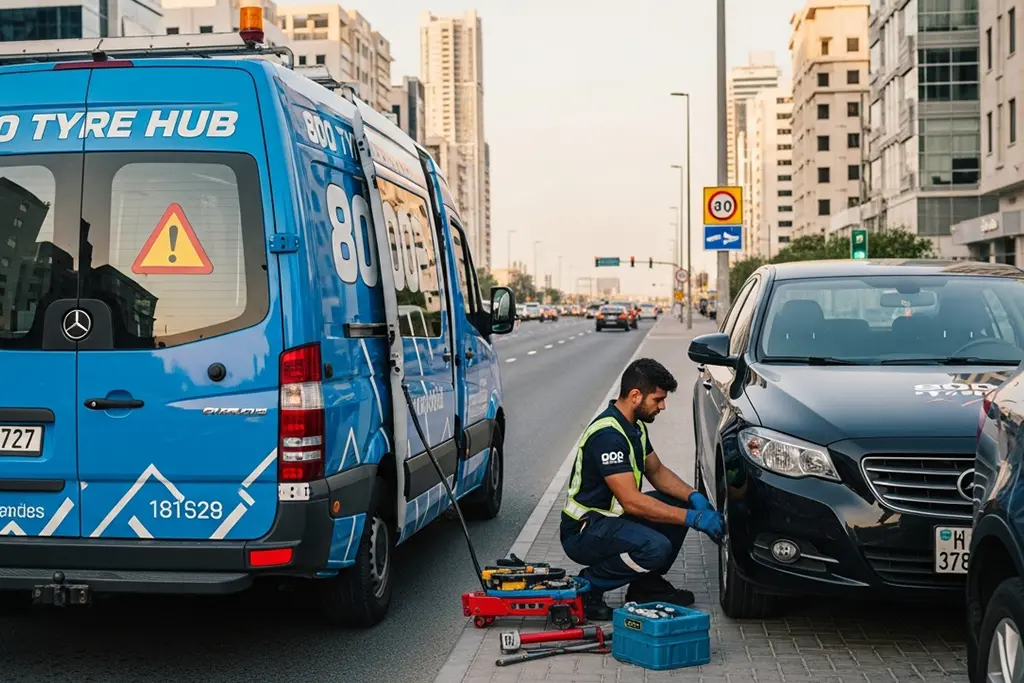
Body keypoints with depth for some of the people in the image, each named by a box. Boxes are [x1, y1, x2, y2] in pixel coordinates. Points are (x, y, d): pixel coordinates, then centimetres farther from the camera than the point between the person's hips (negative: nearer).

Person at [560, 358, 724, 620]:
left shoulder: (634, 426, 7)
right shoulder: (608, 434, -26)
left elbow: (656, 471, 17)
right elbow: (632, 501, -30)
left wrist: (694, 497, -3)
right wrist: (693, 519, -27)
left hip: (611, 517, 10)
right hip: (583, 531, -10)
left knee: (680, 503, 4)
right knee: (656, 547, -31)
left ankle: (646, 584, 12)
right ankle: (589, 586, -9)